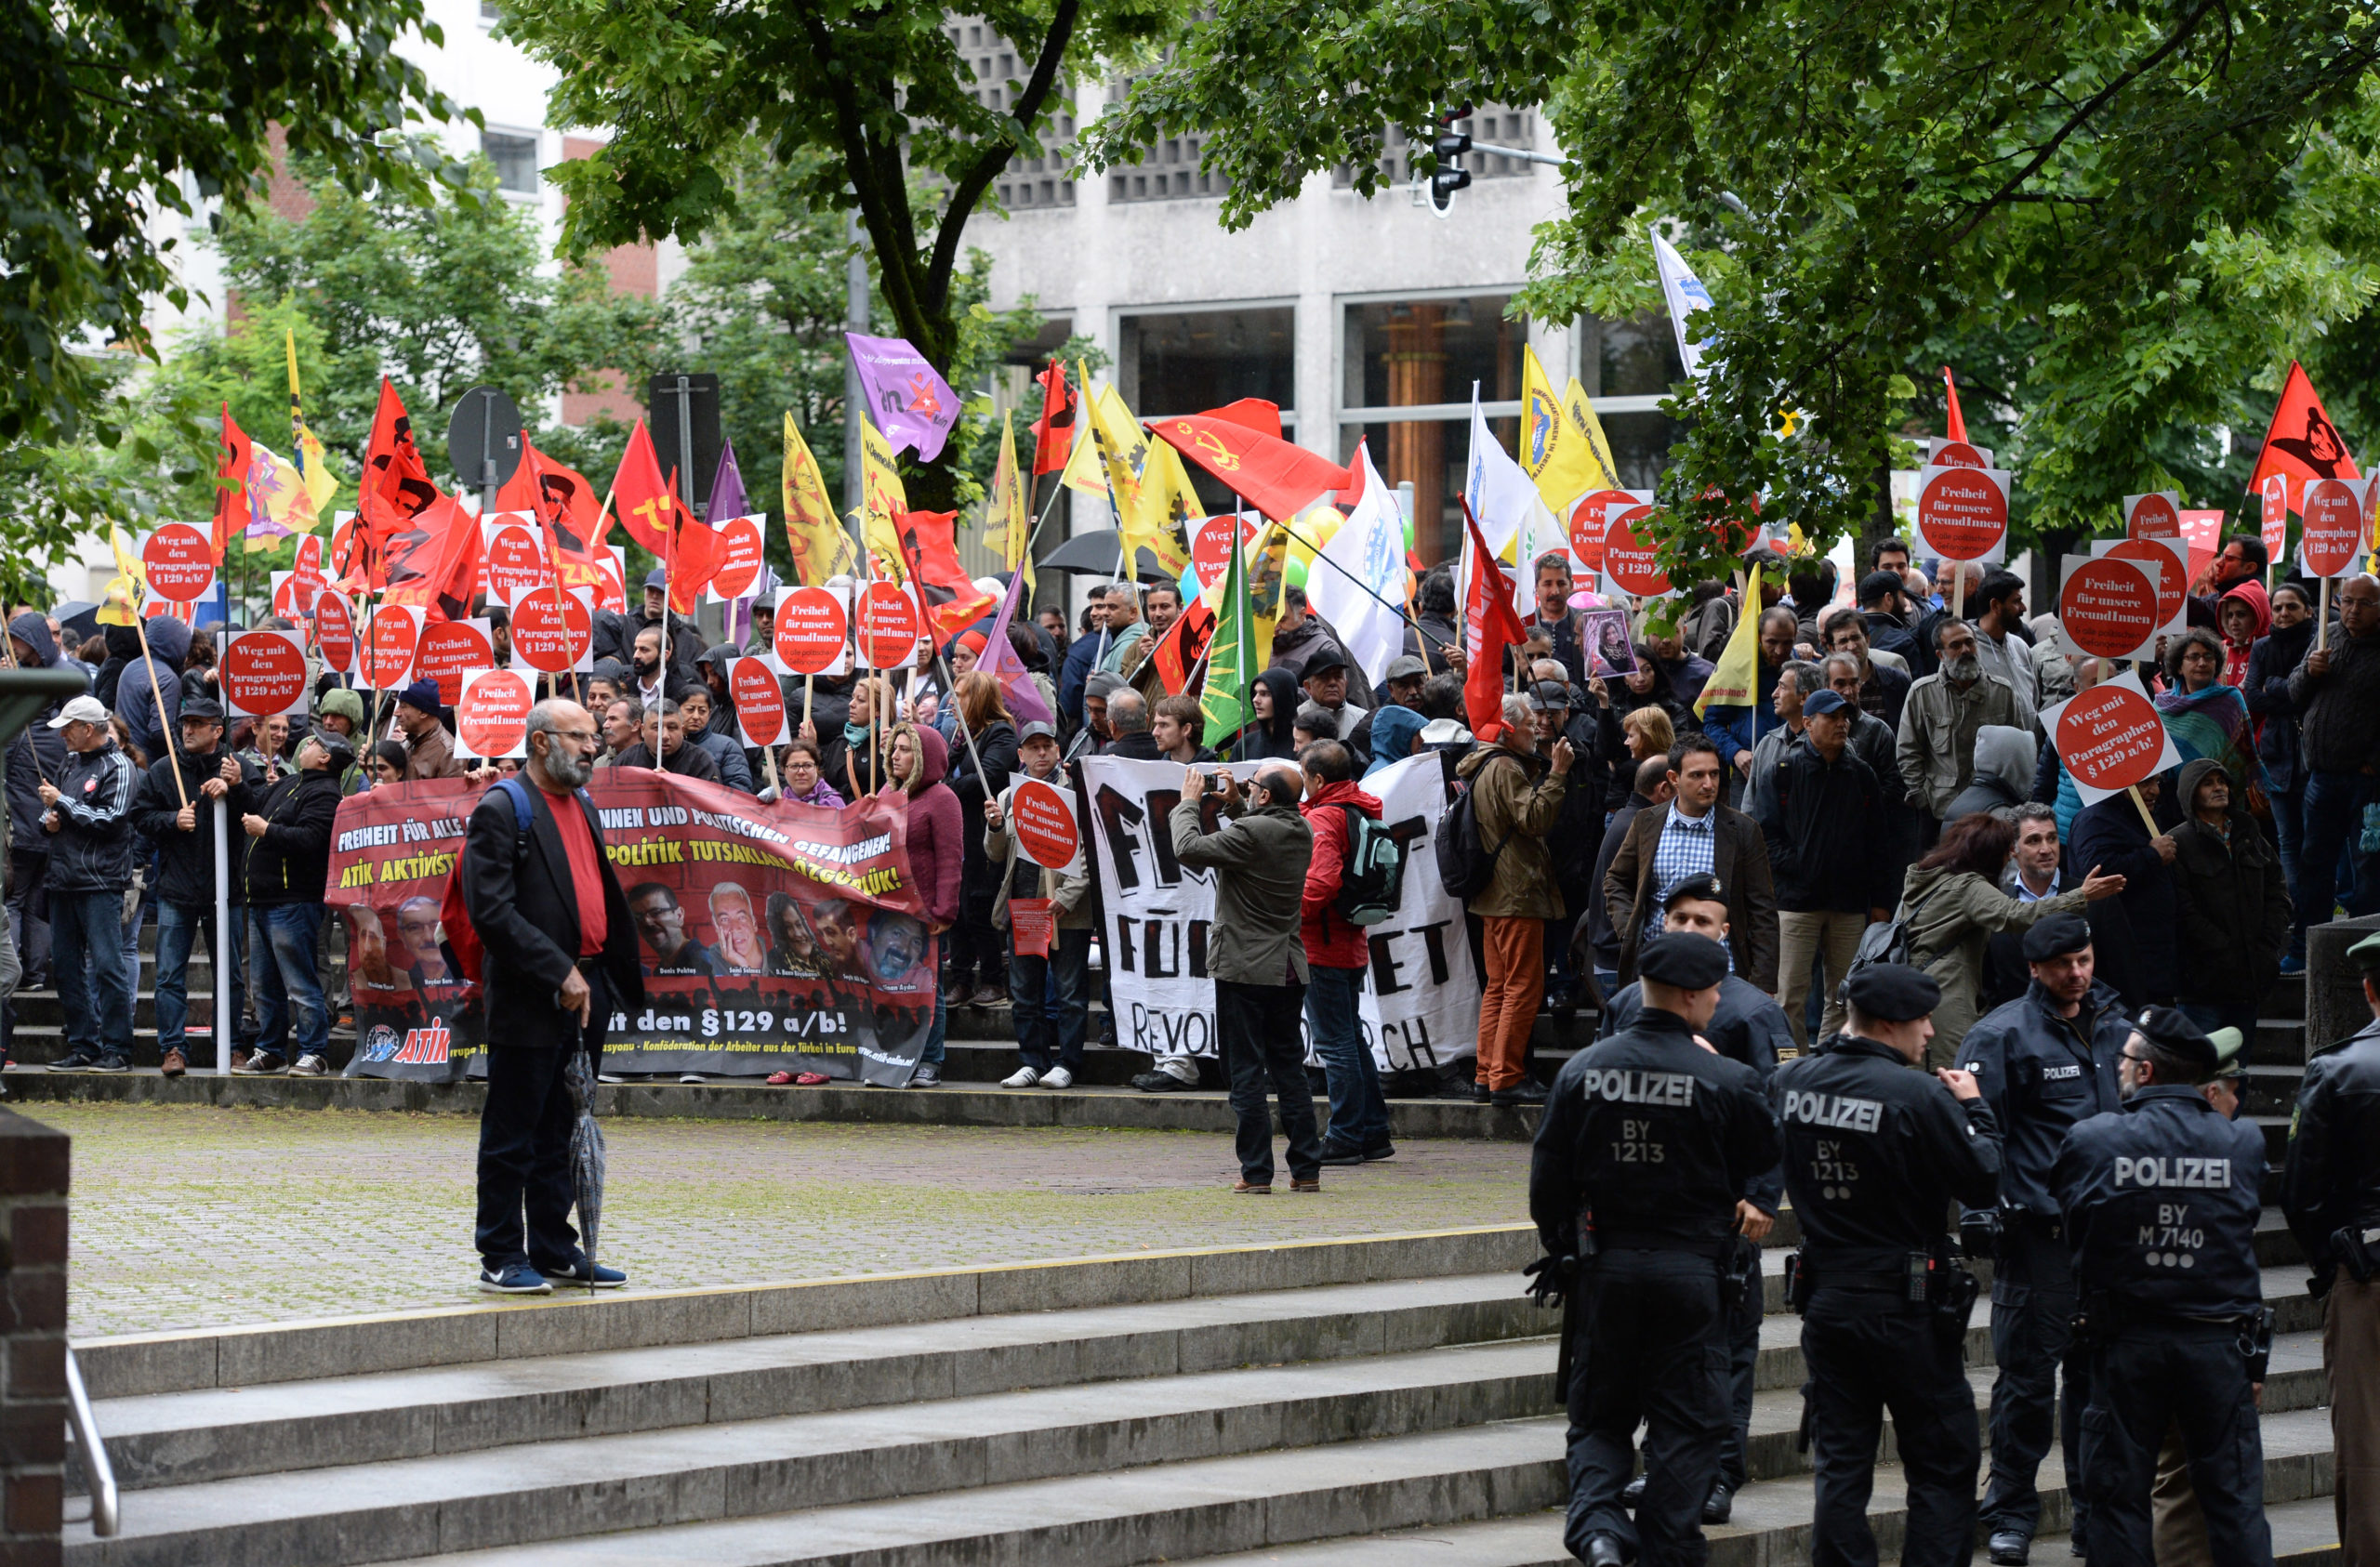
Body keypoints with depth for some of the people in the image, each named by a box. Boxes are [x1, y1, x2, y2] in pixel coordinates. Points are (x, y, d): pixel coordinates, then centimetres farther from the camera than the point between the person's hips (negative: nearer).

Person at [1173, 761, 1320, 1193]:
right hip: (1288, 967, 7)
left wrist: (1188, 802, -5)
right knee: (1289, 1068, 12)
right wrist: (1233, 803, 16)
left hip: (1244, 967, -7)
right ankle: (1306, 1168, 11)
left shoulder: (1252, 832, -18)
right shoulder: (1301, 832, 7)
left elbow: (1189, 849, -20)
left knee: (1246, 1072, -2)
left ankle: (1256, 1172, -2)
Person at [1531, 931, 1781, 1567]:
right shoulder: (1726, 1081, -12)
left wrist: (1564, 1248, 16)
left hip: (1606, 1267, 2)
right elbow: (1770, 1164, 0)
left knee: (1600, 1416, 13)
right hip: (1690, 1270, -2)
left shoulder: (1582, 1070, -3)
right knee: (1684, 1421, 9)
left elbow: (1548, 1177, 2)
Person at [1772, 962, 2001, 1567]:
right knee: (1944, 1466, 5)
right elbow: (1983, 1184, -11)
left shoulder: (1790, 1082, -1)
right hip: (1906, 1306, -5)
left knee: (1839, 1464, 10)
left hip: (1824, 1294, 5)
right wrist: (1974, 1109, 2)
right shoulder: (1919, 1096, -19)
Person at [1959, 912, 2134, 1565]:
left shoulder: (2113, 1027, 13)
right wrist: (1982, 1211, -13)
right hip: (2038, 1234, -5)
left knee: (2100, 1375, 9)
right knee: (2027, 1376, -4)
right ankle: (2011, 1512, 6)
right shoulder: (2003, 1034, -5)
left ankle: (2097, 1509, 18)